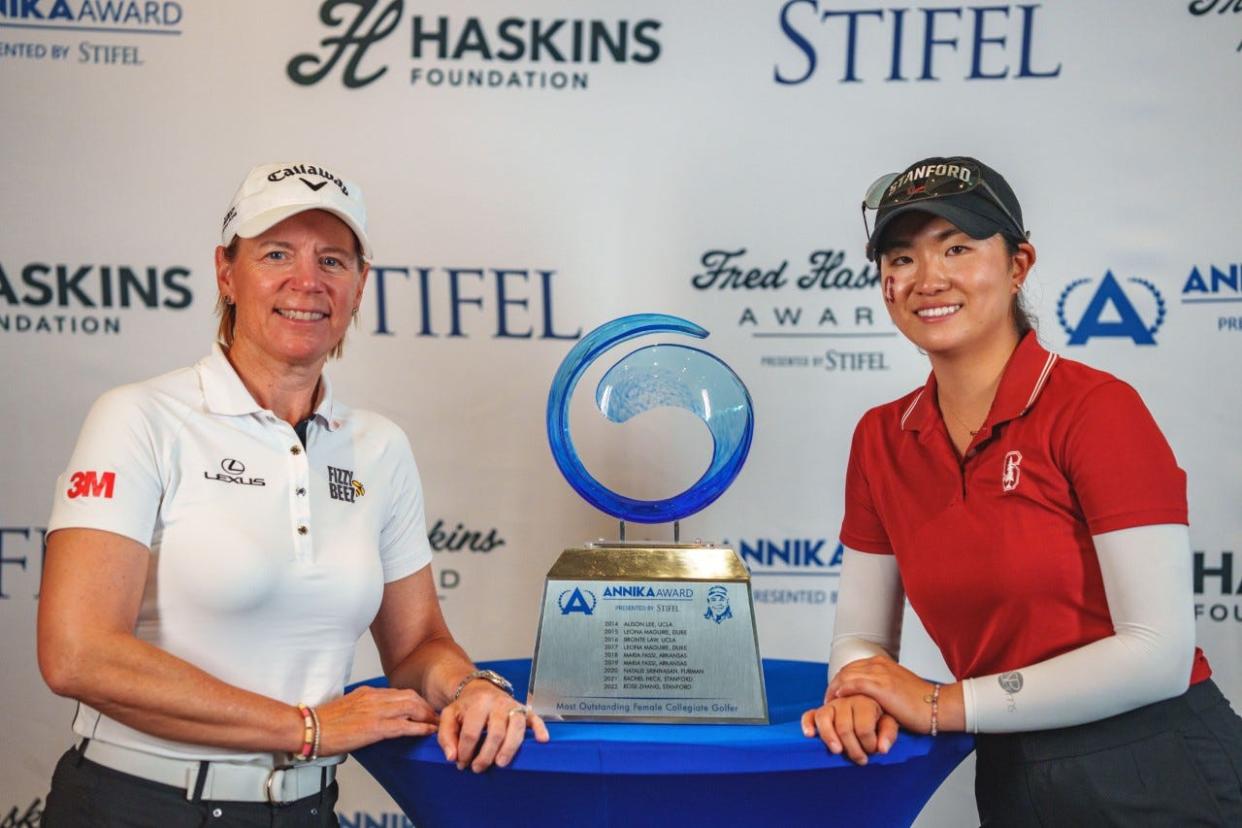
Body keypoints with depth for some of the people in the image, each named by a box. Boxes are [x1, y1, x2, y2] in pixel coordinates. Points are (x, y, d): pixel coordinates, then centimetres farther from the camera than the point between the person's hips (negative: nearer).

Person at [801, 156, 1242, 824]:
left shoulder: (1096, 407, -16)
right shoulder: (880, 440, 0)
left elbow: (1158, 652, -20)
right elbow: (862, 633, 4)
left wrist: (943, 705, -19)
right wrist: (857, 696, -19)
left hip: (1160, 774, -5)